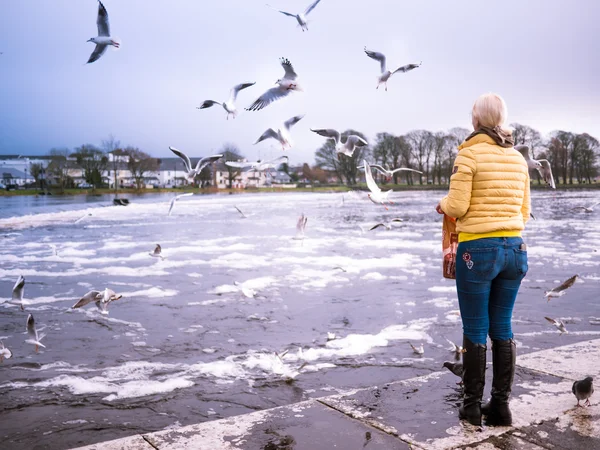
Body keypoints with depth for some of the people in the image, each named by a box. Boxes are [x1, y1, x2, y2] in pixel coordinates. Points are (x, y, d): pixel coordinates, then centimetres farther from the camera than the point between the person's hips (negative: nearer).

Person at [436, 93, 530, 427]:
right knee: (502, 328, 13)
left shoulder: (469, 153, -9)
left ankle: (472, 406, 14)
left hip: (478, 250, -5)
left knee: (475, 331, 5)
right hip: (515, 249, 6)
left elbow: (457, 207, -13)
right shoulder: (518, 158, 10)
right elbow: (524, 212, 14)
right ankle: (501, 405, 19)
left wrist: (443, 204, 9)